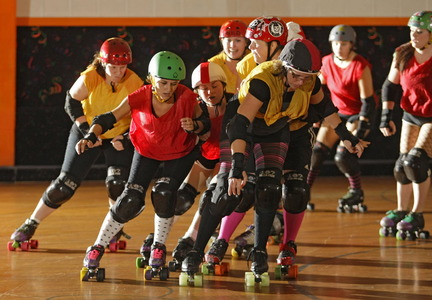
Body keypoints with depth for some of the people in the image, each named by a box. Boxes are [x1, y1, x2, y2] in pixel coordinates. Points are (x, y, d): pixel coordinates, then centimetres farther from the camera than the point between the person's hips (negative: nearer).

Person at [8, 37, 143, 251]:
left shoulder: (134, 83, -21)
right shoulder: (89, 79, -25)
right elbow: (72, 104, -10)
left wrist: (125, 138, -20)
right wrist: (86, 131, -16)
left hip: (119, 137, 1)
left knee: (117, 184, -19)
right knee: (66, 183, -3)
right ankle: (30, 225, 12)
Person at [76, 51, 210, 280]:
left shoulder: (186, 98, -25)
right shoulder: (139, 99, -27)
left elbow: (205, 122, -9)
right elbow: (108, 119, -24)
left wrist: (194, 126, -32)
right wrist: (90, 137, -41)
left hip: (180, 153, 0)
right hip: (147, 151, 0)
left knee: (164, 194, -21)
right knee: (130, 201, -11)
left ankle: (158, 248, 4)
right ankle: (97, 249, 4)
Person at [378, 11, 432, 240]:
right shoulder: (402, 55, -5)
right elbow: (391, 85, 5)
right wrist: (386, 115, -1)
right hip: (411, 116, 5)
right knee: (401, 165, 7)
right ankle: (400, 212, 25)